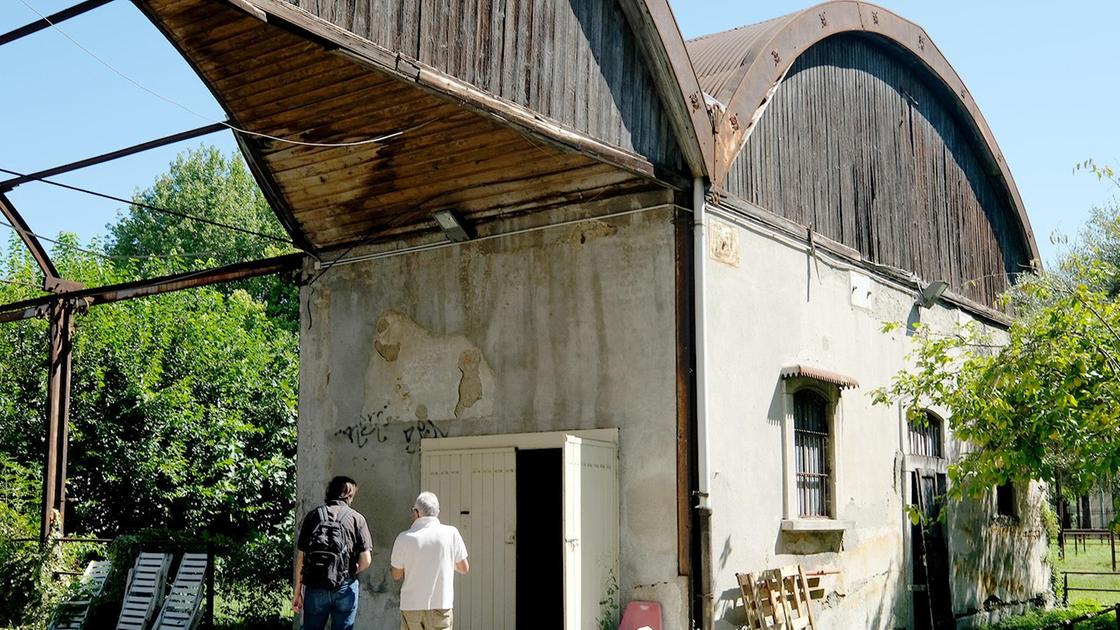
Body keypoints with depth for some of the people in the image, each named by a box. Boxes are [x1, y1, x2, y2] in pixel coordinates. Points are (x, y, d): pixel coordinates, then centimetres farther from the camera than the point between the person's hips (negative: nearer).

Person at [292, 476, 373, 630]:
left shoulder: (313, 515, 6)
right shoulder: (357, 518, 2)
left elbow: (301, 557, 3)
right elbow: (366, 560, -4)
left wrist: (297, 591, 8)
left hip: (315, 586, 1)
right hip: (345, 588, -1)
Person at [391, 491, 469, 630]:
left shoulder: (404, 538, -7)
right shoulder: (451, 533, -5)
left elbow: (396, 575, 2)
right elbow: (464, 569, 3)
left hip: (411, 606, 0)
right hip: (441, 604, 0)